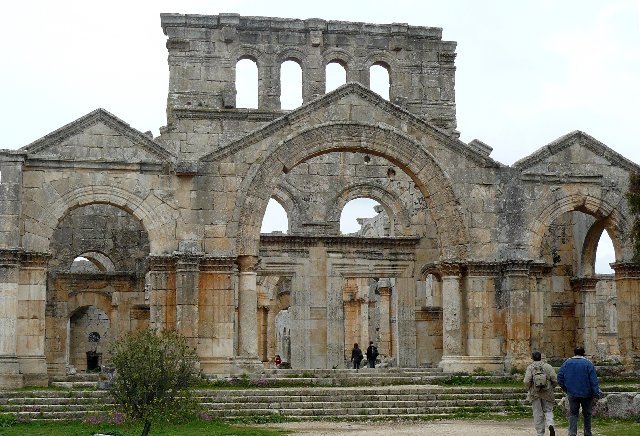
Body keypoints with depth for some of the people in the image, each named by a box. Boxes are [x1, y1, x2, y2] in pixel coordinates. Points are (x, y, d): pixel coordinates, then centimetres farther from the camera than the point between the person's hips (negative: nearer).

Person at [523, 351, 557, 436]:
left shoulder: (530, 367, -4)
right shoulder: (548, 367, 0)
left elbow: (527, 381, -14)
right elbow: (555, 380, -4)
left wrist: (531, 387, 8)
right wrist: (551, 387, 14)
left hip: (535, 393, -1)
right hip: (547, 393, 1)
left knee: (538, 414, 6)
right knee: (548, 411, 11)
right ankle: (550, 424, -17)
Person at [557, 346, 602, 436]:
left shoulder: (567, 363, 3)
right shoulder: (588, 364, -4)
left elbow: (560, 377, 1)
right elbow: (594, 381, -9)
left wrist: (566, 389, 11)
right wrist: (595, 395, -9)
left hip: (572, 393, 1)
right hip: (586, 394, -1)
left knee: (573, 414, 5)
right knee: (587, 414, 12)